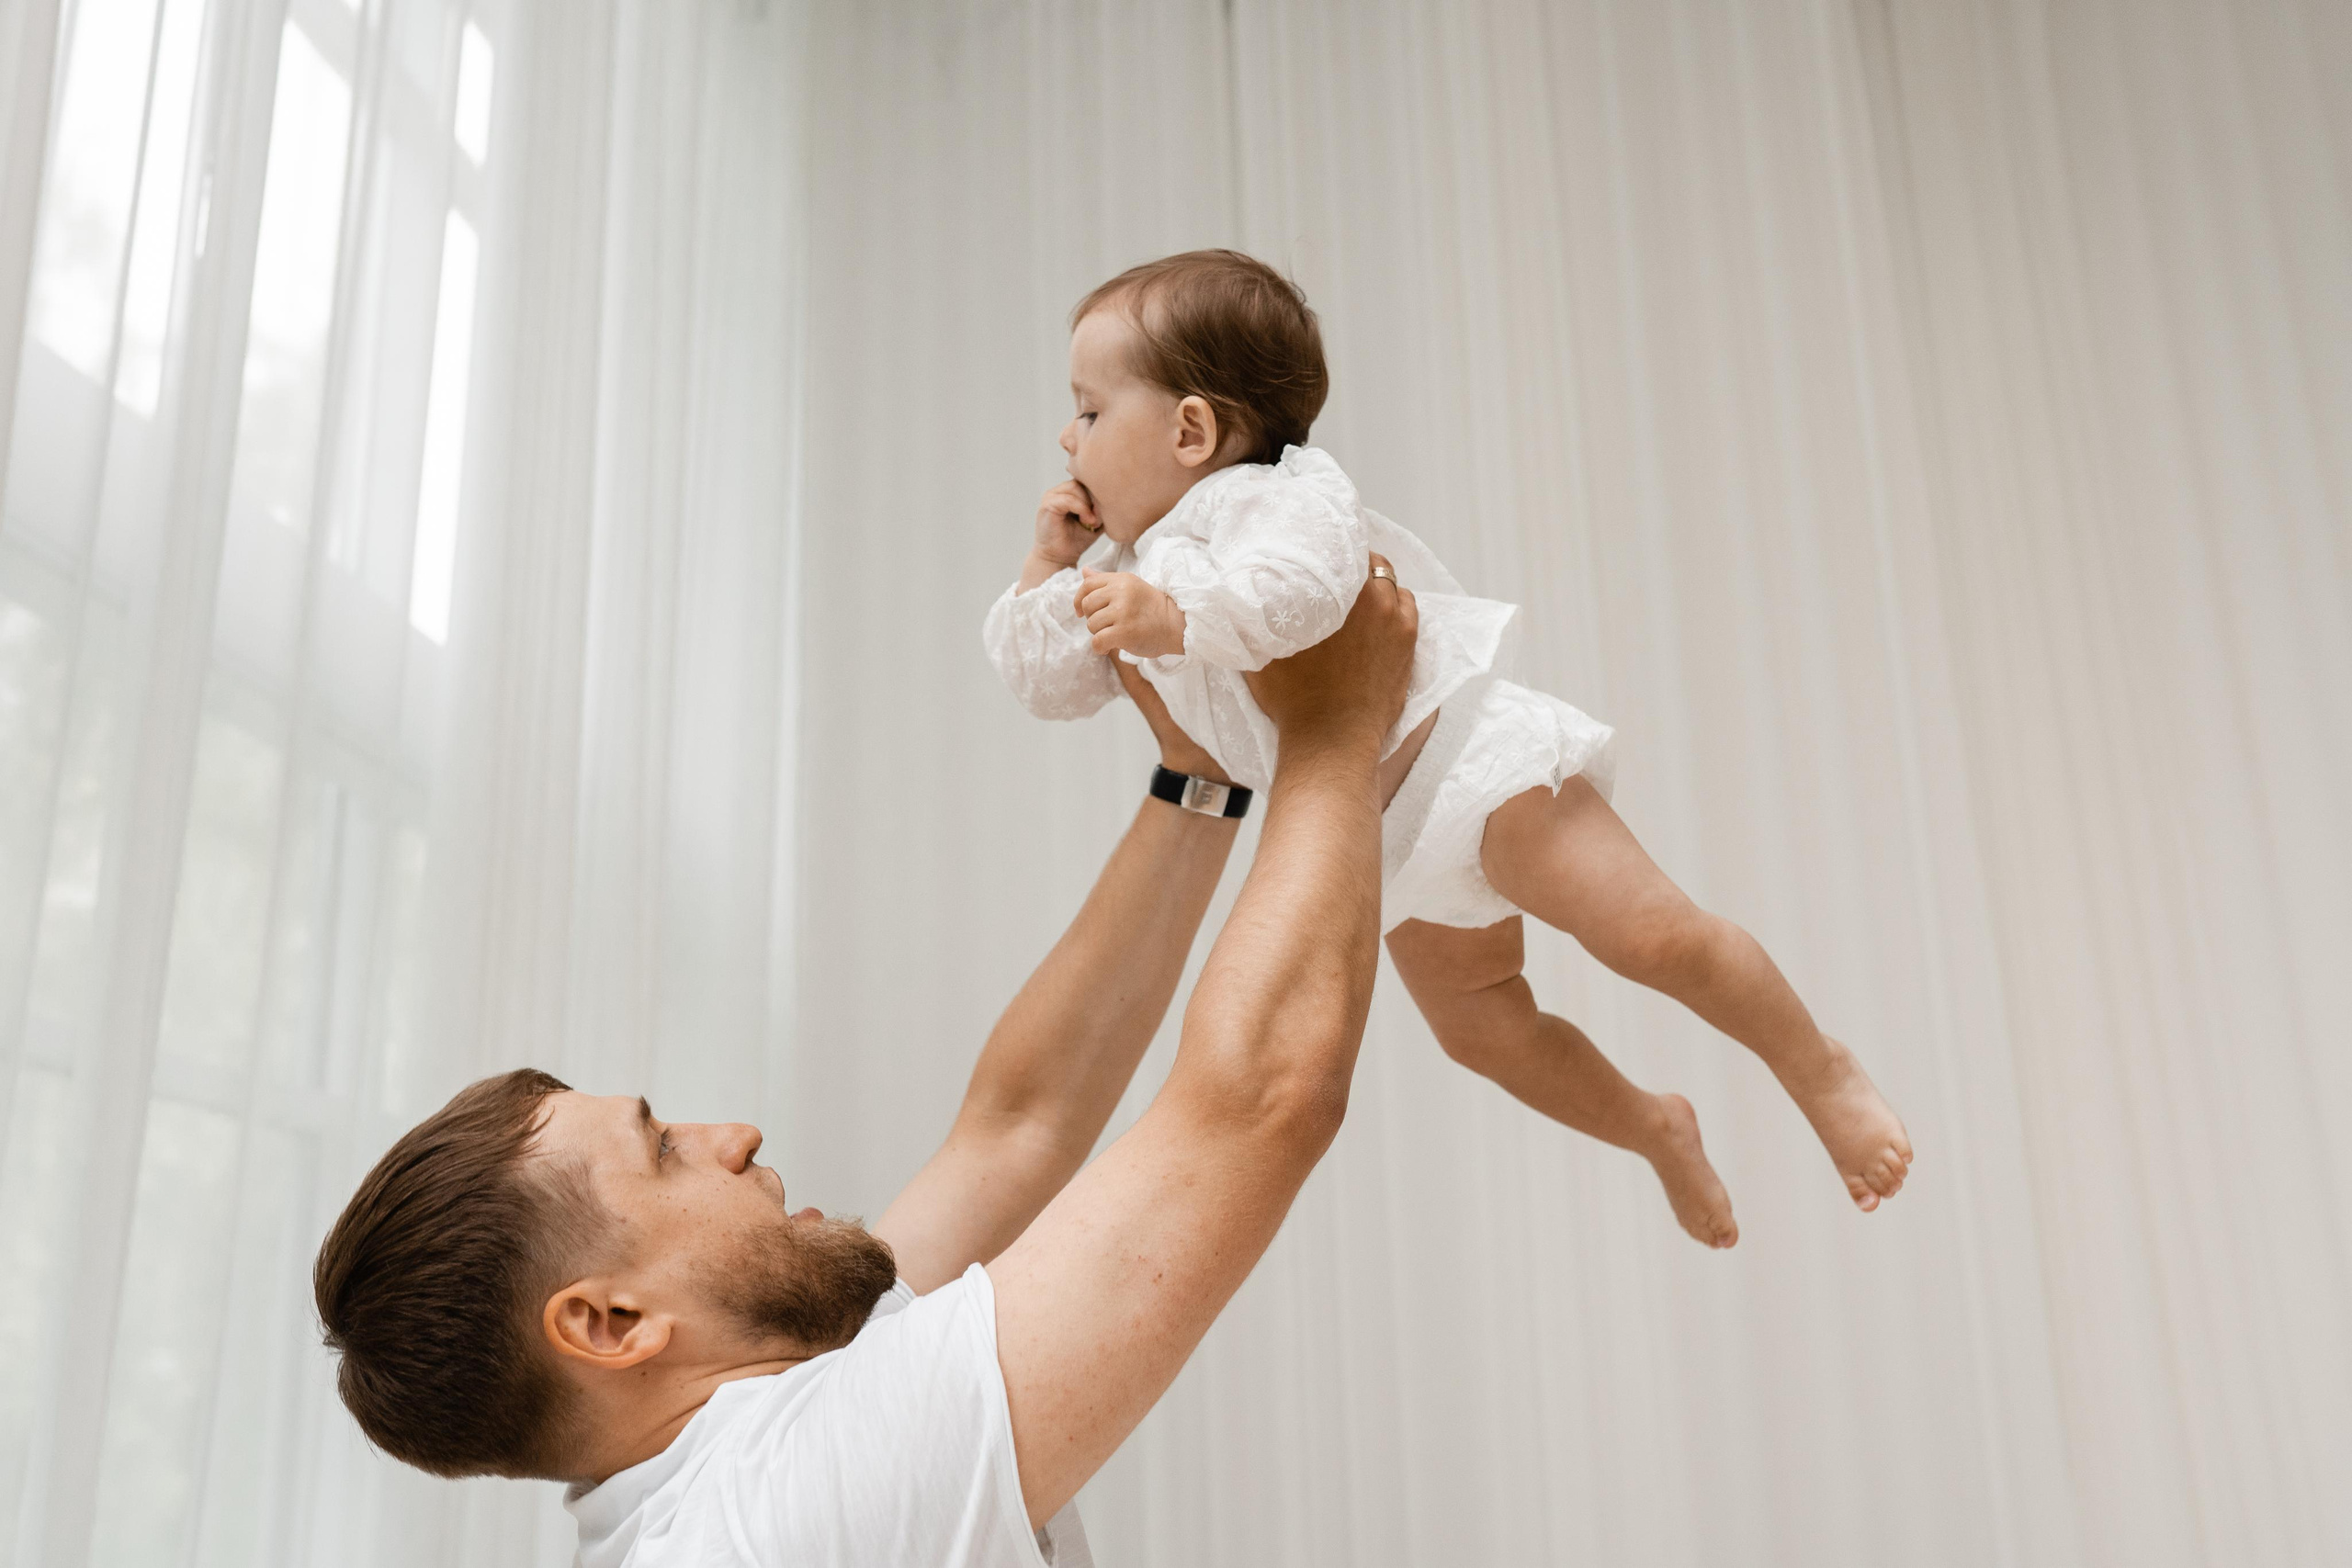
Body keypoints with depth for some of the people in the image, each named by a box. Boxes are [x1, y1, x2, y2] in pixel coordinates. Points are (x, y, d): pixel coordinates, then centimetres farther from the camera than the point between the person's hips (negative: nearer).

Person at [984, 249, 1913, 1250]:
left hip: (1463, 752, -8)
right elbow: (1046, 682, 12)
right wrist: (1049, 567, 1)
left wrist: (1173, 619, -49)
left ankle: (1823, 1073, 7)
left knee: (1649, 933, -14)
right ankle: (1657, 1131, 28)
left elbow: (1296, 589, -42)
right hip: (1387, 836, 9)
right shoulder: (1131, 566, 7)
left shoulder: (1266, 496, -20)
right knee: (1478, 1027, 9)